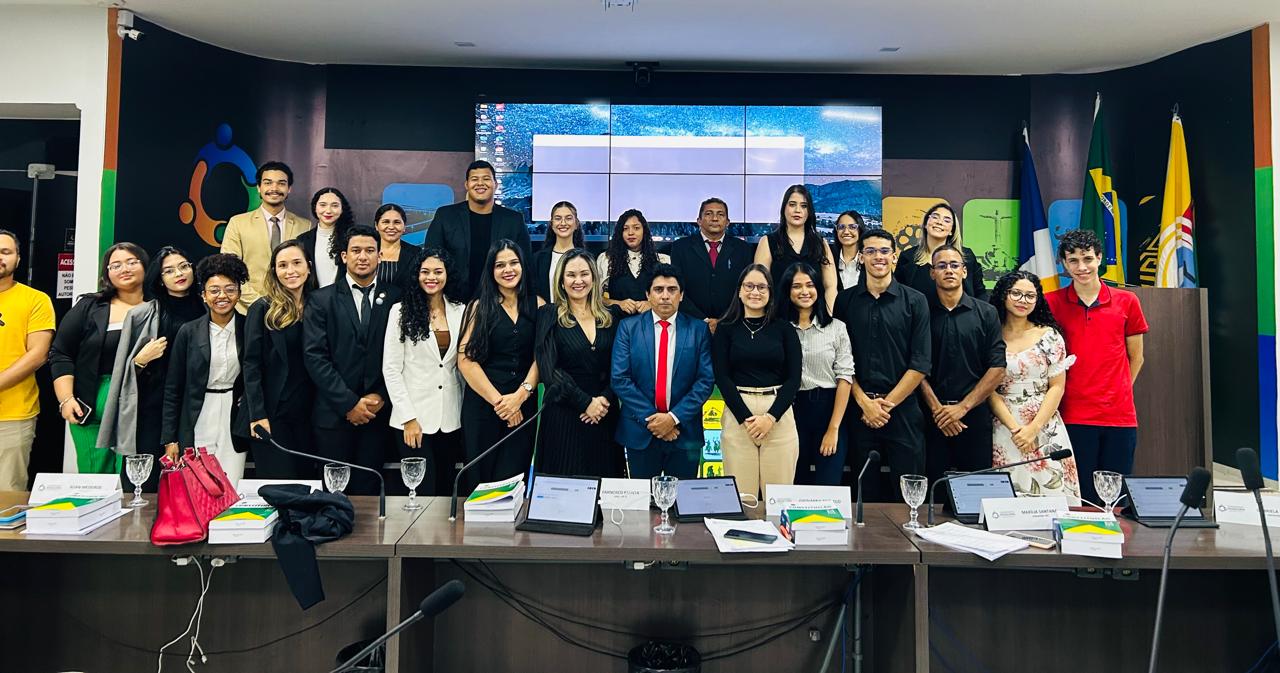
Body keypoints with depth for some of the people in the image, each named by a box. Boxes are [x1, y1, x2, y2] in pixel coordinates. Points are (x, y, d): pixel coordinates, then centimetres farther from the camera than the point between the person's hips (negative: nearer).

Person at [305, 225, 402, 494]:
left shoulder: (395, 299, 6)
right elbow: (314, 356, -4)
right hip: (334, 413, 0)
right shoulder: (322, 300, 4)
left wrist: (381, 397, -7)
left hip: (378, 411, 1)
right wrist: (349, 403, -10)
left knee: (367, 488, 5)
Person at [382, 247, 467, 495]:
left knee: (446, 489, 12)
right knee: (422, 492, 1)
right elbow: (391, 369, -5)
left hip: (451, 419, 3)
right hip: (415, 418, -3)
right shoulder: (401, 311, -3)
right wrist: (408, 418, -10)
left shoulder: (460, 311, 5)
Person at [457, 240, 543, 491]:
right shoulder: (479, 307, 3)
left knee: (515, 477, 0)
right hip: (482, 402, -1)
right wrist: (498, 400, -10)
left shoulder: (537, 305, 7)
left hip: (525, 404, 1)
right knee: (481, 478, 5)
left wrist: (520, 395, -11)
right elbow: (466, 359, -5)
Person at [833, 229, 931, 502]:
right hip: (859, 408, 1)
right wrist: (864, 402, -7)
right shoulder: (845, 301, 5)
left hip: (903, 409, -1)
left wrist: (887, 403, -8)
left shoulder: (915, 302, 2)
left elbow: (920, 363, -3)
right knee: (866, 493, 10)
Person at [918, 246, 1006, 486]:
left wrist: (963, 407, -8)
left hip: (974, 414, 1)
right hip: (932, 417, 0)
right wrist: (936, 407, -9)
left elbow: (997, 368, -1)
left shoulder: (986, 313, 5)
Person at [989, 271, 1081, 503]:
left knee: (1051, 485, -1)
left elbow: (1057, 386, 1)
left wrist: (1034, 428, -10)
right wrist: (1015, 428, -11)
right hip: (1005, 428, 0)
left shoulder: (1049, 335, 4)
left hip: (1045, 426, 1)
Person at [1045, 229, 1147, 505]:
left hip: (1120, 417, 2)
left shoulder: (1127, 301, 6)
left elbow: (1135, 357, 13)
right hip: (1074, 417, -2)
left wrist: (1117, 395, 7)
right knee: (1079, 499, 3)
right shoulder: (1052, 303, 0)